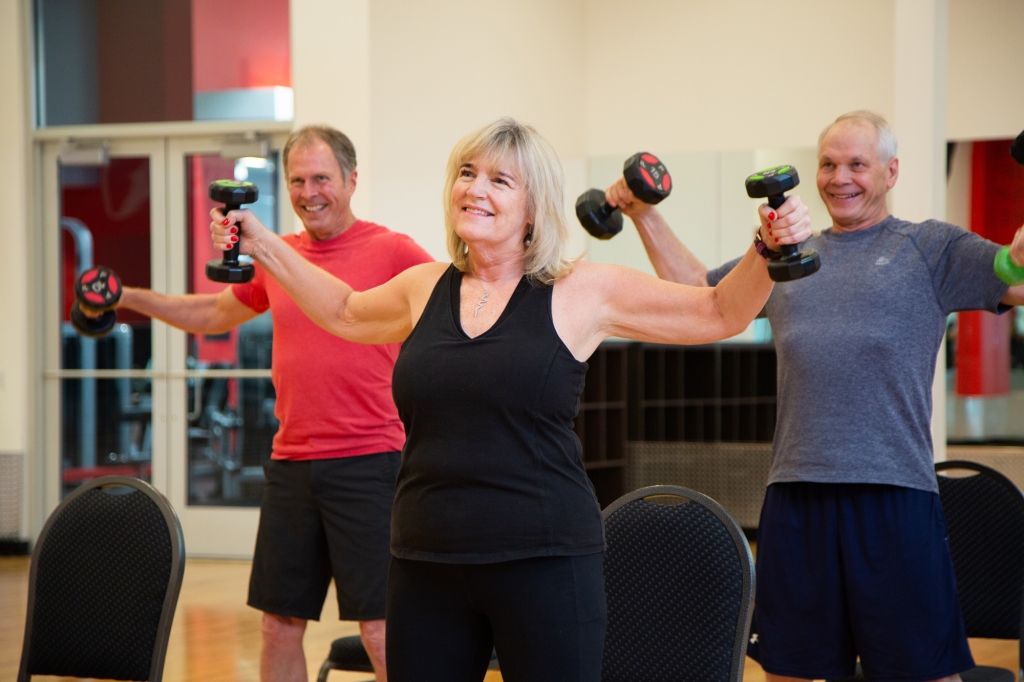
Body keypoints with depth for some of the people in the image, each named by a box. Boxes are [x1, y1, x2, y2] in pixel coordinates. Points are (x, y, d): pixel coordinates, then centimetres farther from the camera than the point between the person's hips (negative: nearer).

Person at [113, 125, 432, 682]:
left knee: (380, 630, -5)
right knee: (280, 624, 11)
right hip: (291, 464, 5)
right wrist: (129, 298, 22)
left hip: (369, 462, -5)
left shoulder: (391, 251, -4)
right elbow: (216, 313, 28)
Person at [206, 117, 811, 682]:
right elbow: (345, 314, 31)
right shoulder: (425, 288, 10)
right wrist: (262, 245, 31)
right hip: (425, 563, 4)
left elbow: (720, 313, 4)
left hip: (544, 562, -4)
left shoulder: (582, 292, -1)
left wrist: (769, 255, -12)